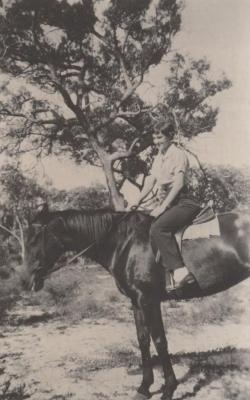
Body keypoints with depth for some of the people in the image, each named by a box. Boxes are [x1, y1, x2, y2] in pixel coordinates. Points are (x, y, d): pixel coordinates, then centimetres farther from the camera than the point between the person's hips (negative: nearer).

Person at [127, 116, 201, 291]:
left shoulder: (178, 153, -6)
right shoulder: (159, 156, 19)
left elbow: (178, 184, -15)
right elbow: (151, 180, 17)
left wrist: (163, 207, -20)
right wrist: (137, 201, 7)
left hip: (182, 202, -9)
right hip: (162, 200, 9)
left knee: (158, 228, -31)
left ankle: (180, 272, -32)